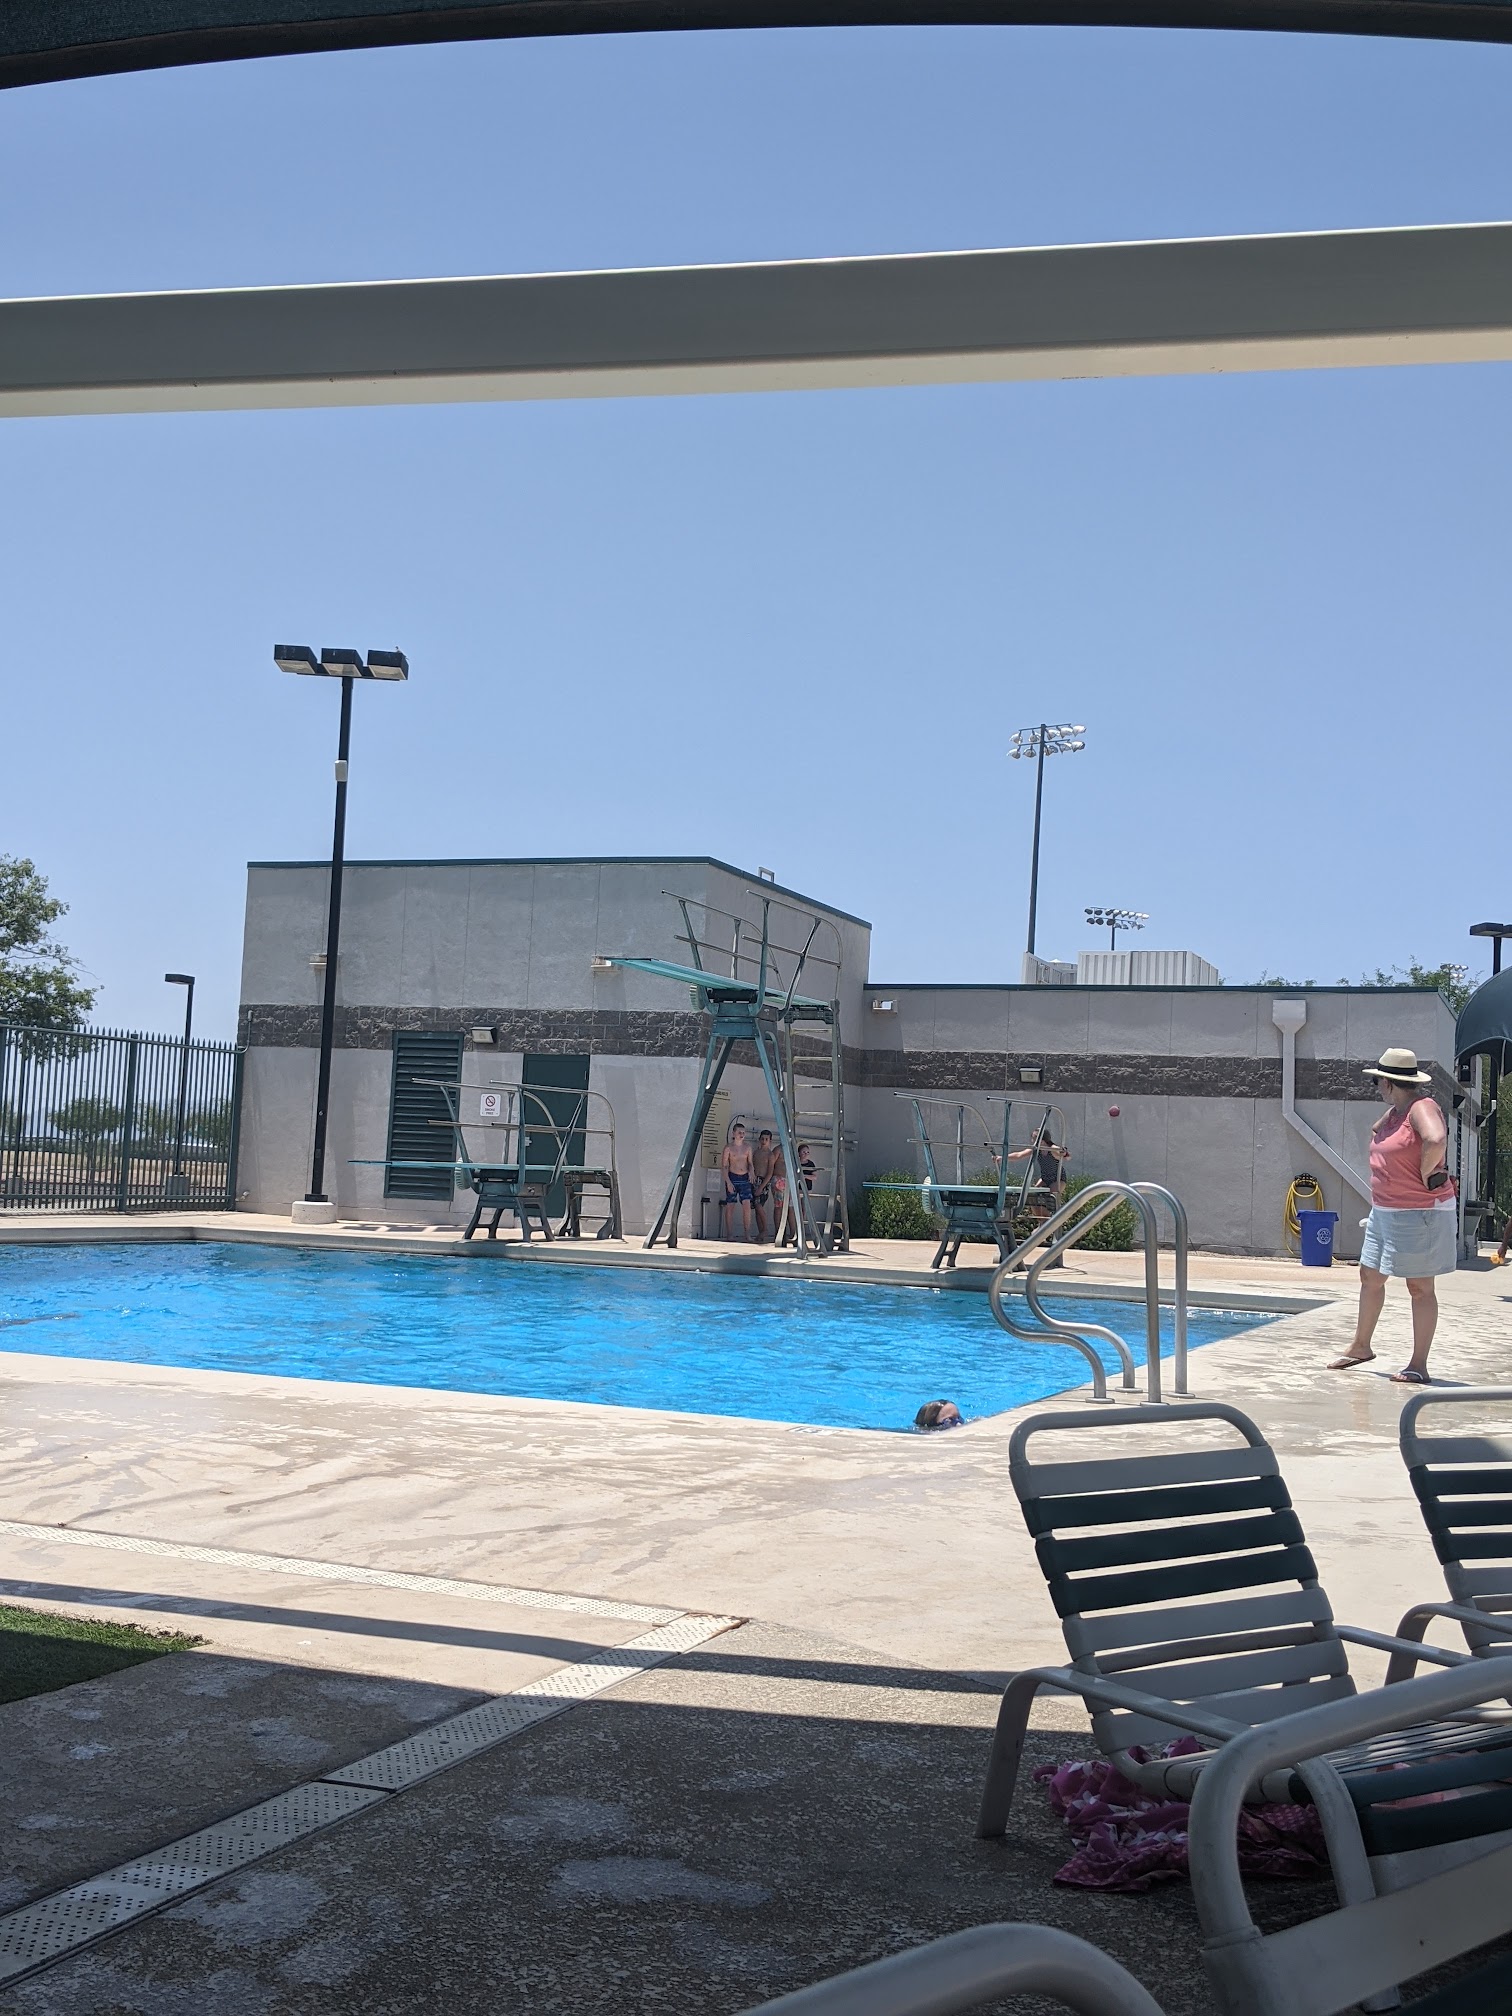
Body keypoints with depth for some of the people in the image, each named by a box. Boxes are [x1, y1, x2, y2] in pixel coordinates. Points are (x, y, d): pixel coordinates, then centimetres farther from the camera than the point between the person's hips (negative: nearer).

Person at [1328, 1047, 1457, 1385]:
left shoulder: (1422, 1108, -18)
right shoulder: (1394, 1111, 12)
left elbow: (1436, 1140, -39)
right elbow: (1376, 1133, 34)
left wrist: (1426, 1174, -25)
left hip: (1420, 1214, -10)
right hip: (1385, 1211, 10)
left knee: (1419, 1287, -2)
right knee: (1370, 1277, 16)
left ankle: (1419, 1365, 5)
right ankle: (1361, 1347, 30)